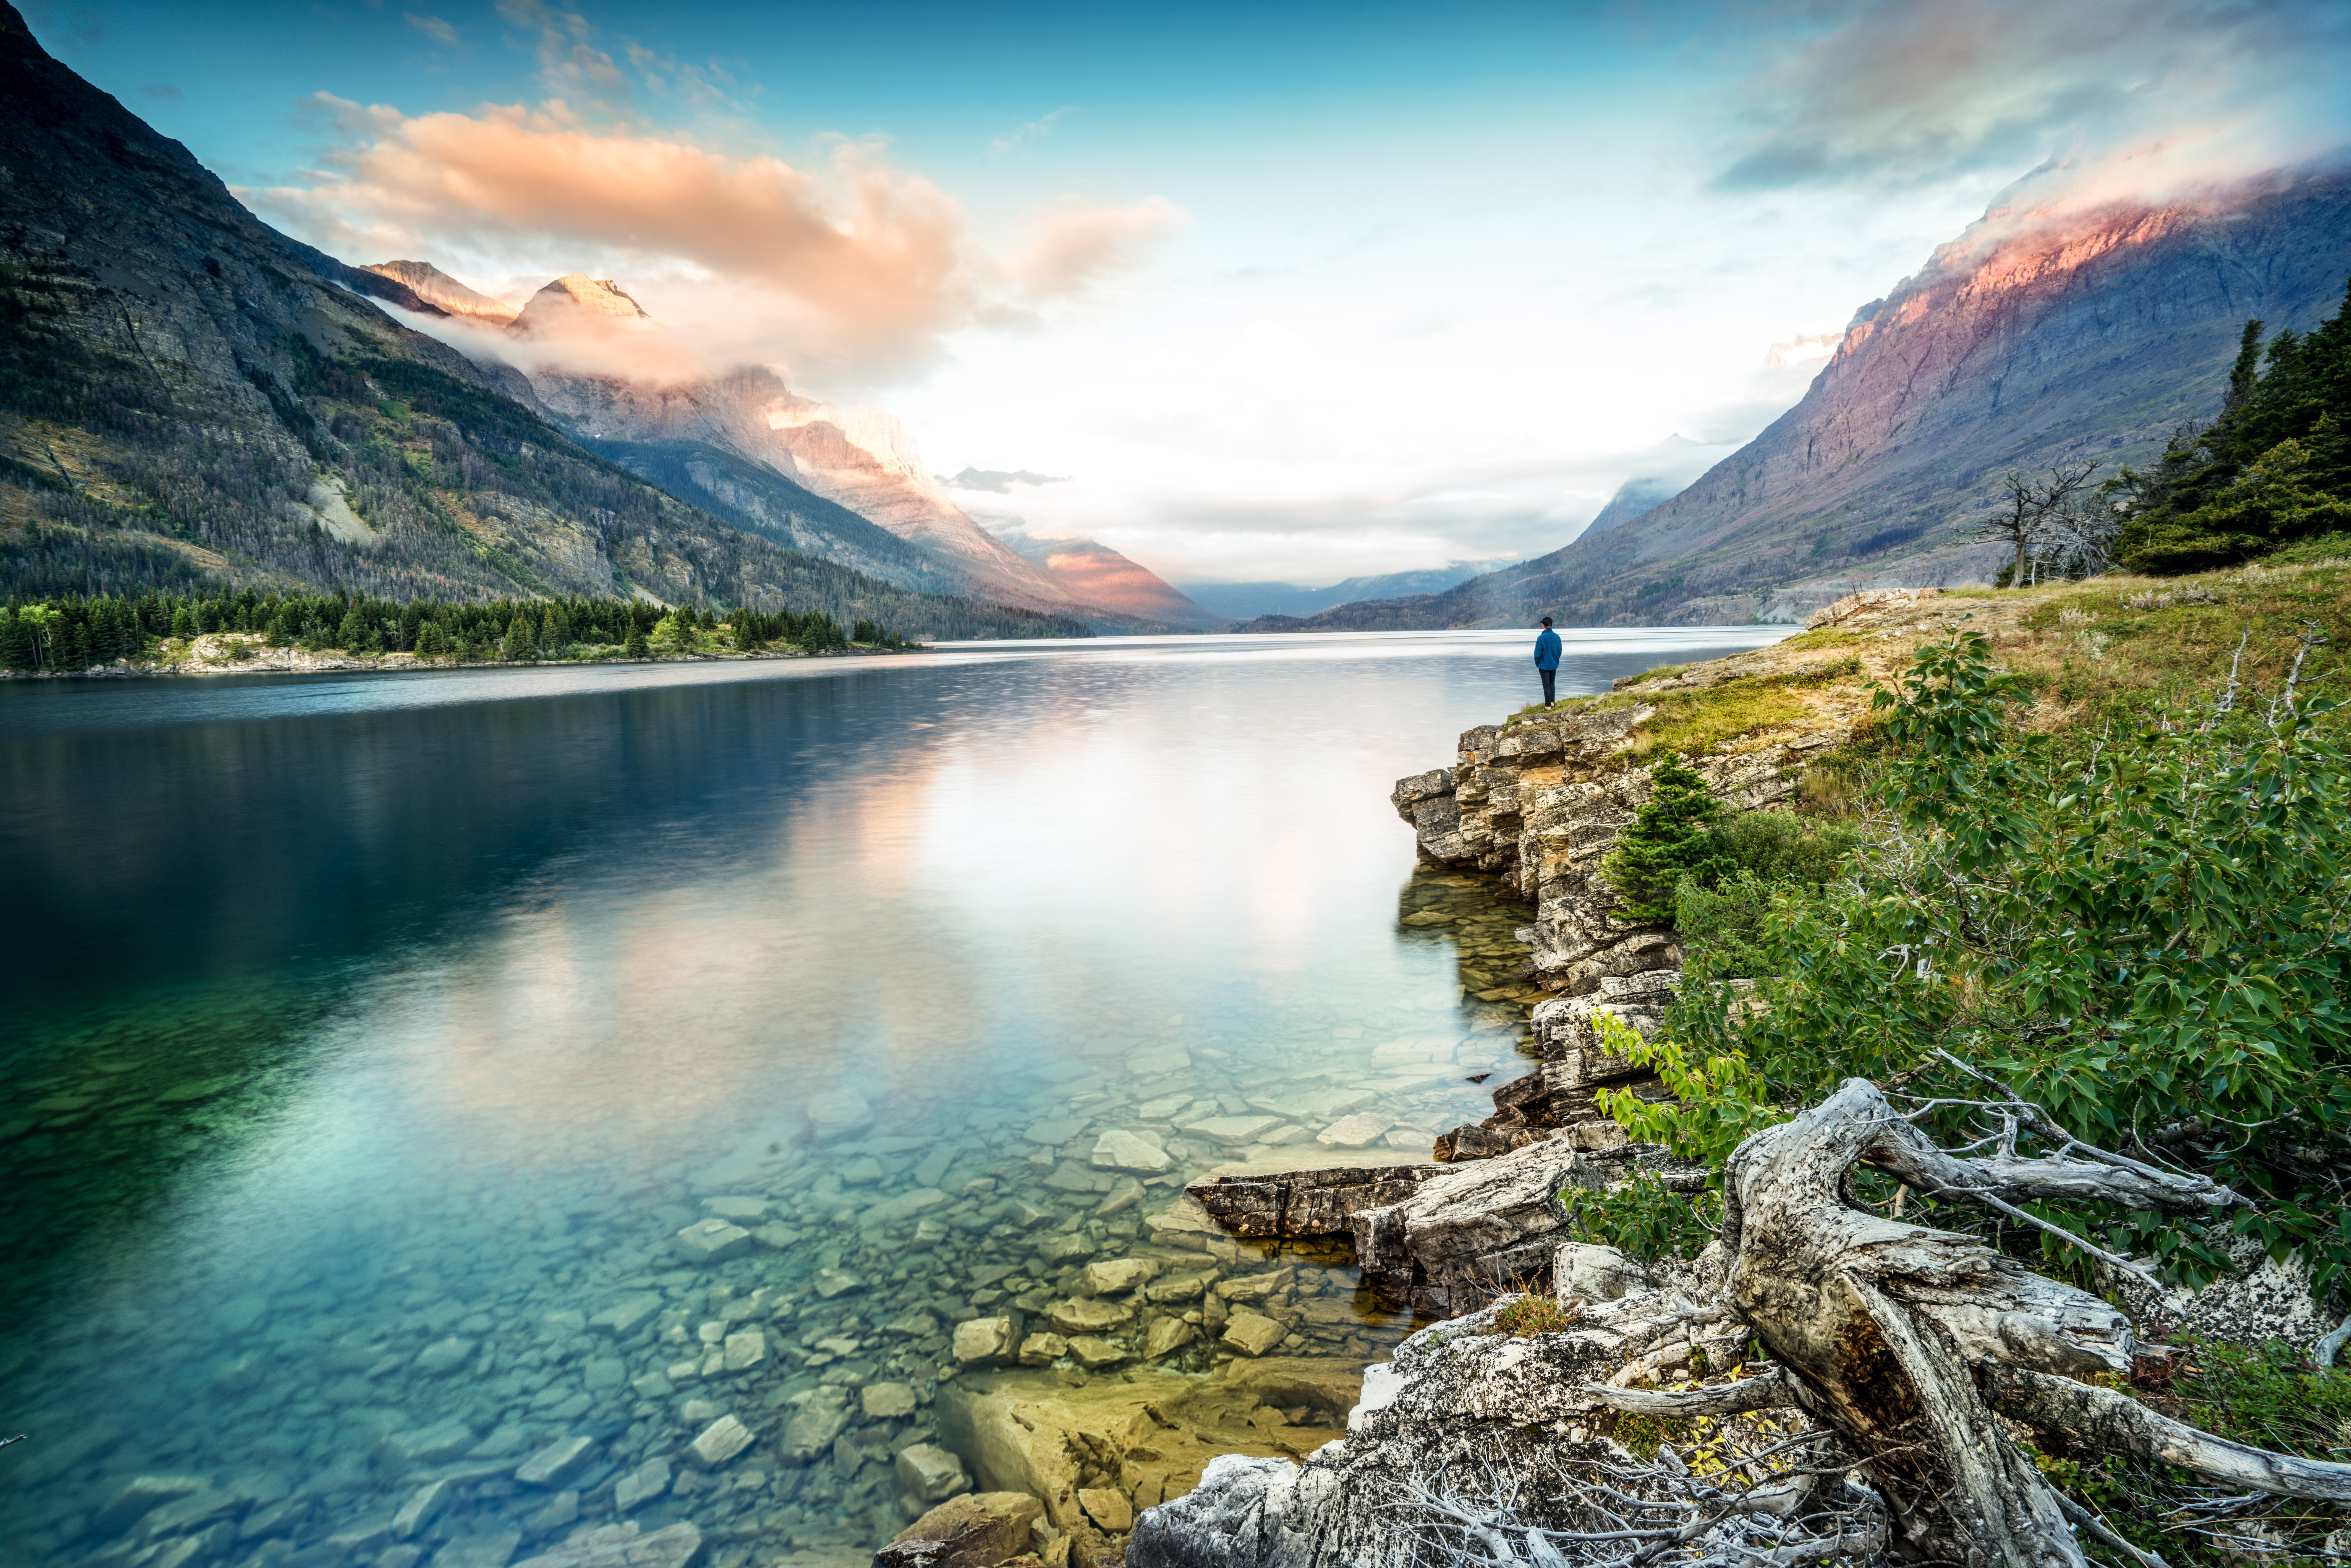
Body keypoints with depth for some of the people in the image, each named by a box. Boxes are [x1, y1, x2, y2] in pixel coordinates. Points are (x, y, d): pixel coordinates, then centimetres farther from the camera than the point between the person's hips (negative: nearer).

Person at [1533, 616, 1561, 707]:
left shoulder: (1541, 638, -20)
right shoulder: (1557, 637, -4)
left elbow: (1538, 653, -16)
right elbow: (1560, 651, 6)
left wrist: (1537, 664, 0)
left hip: (1544, 666, -5)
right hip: (1554, 665, 5)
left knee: (1546, 686, 1)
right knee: (1552, 683, 21)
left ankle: (1548, 706, 4)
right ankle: (1552, 702, 23)